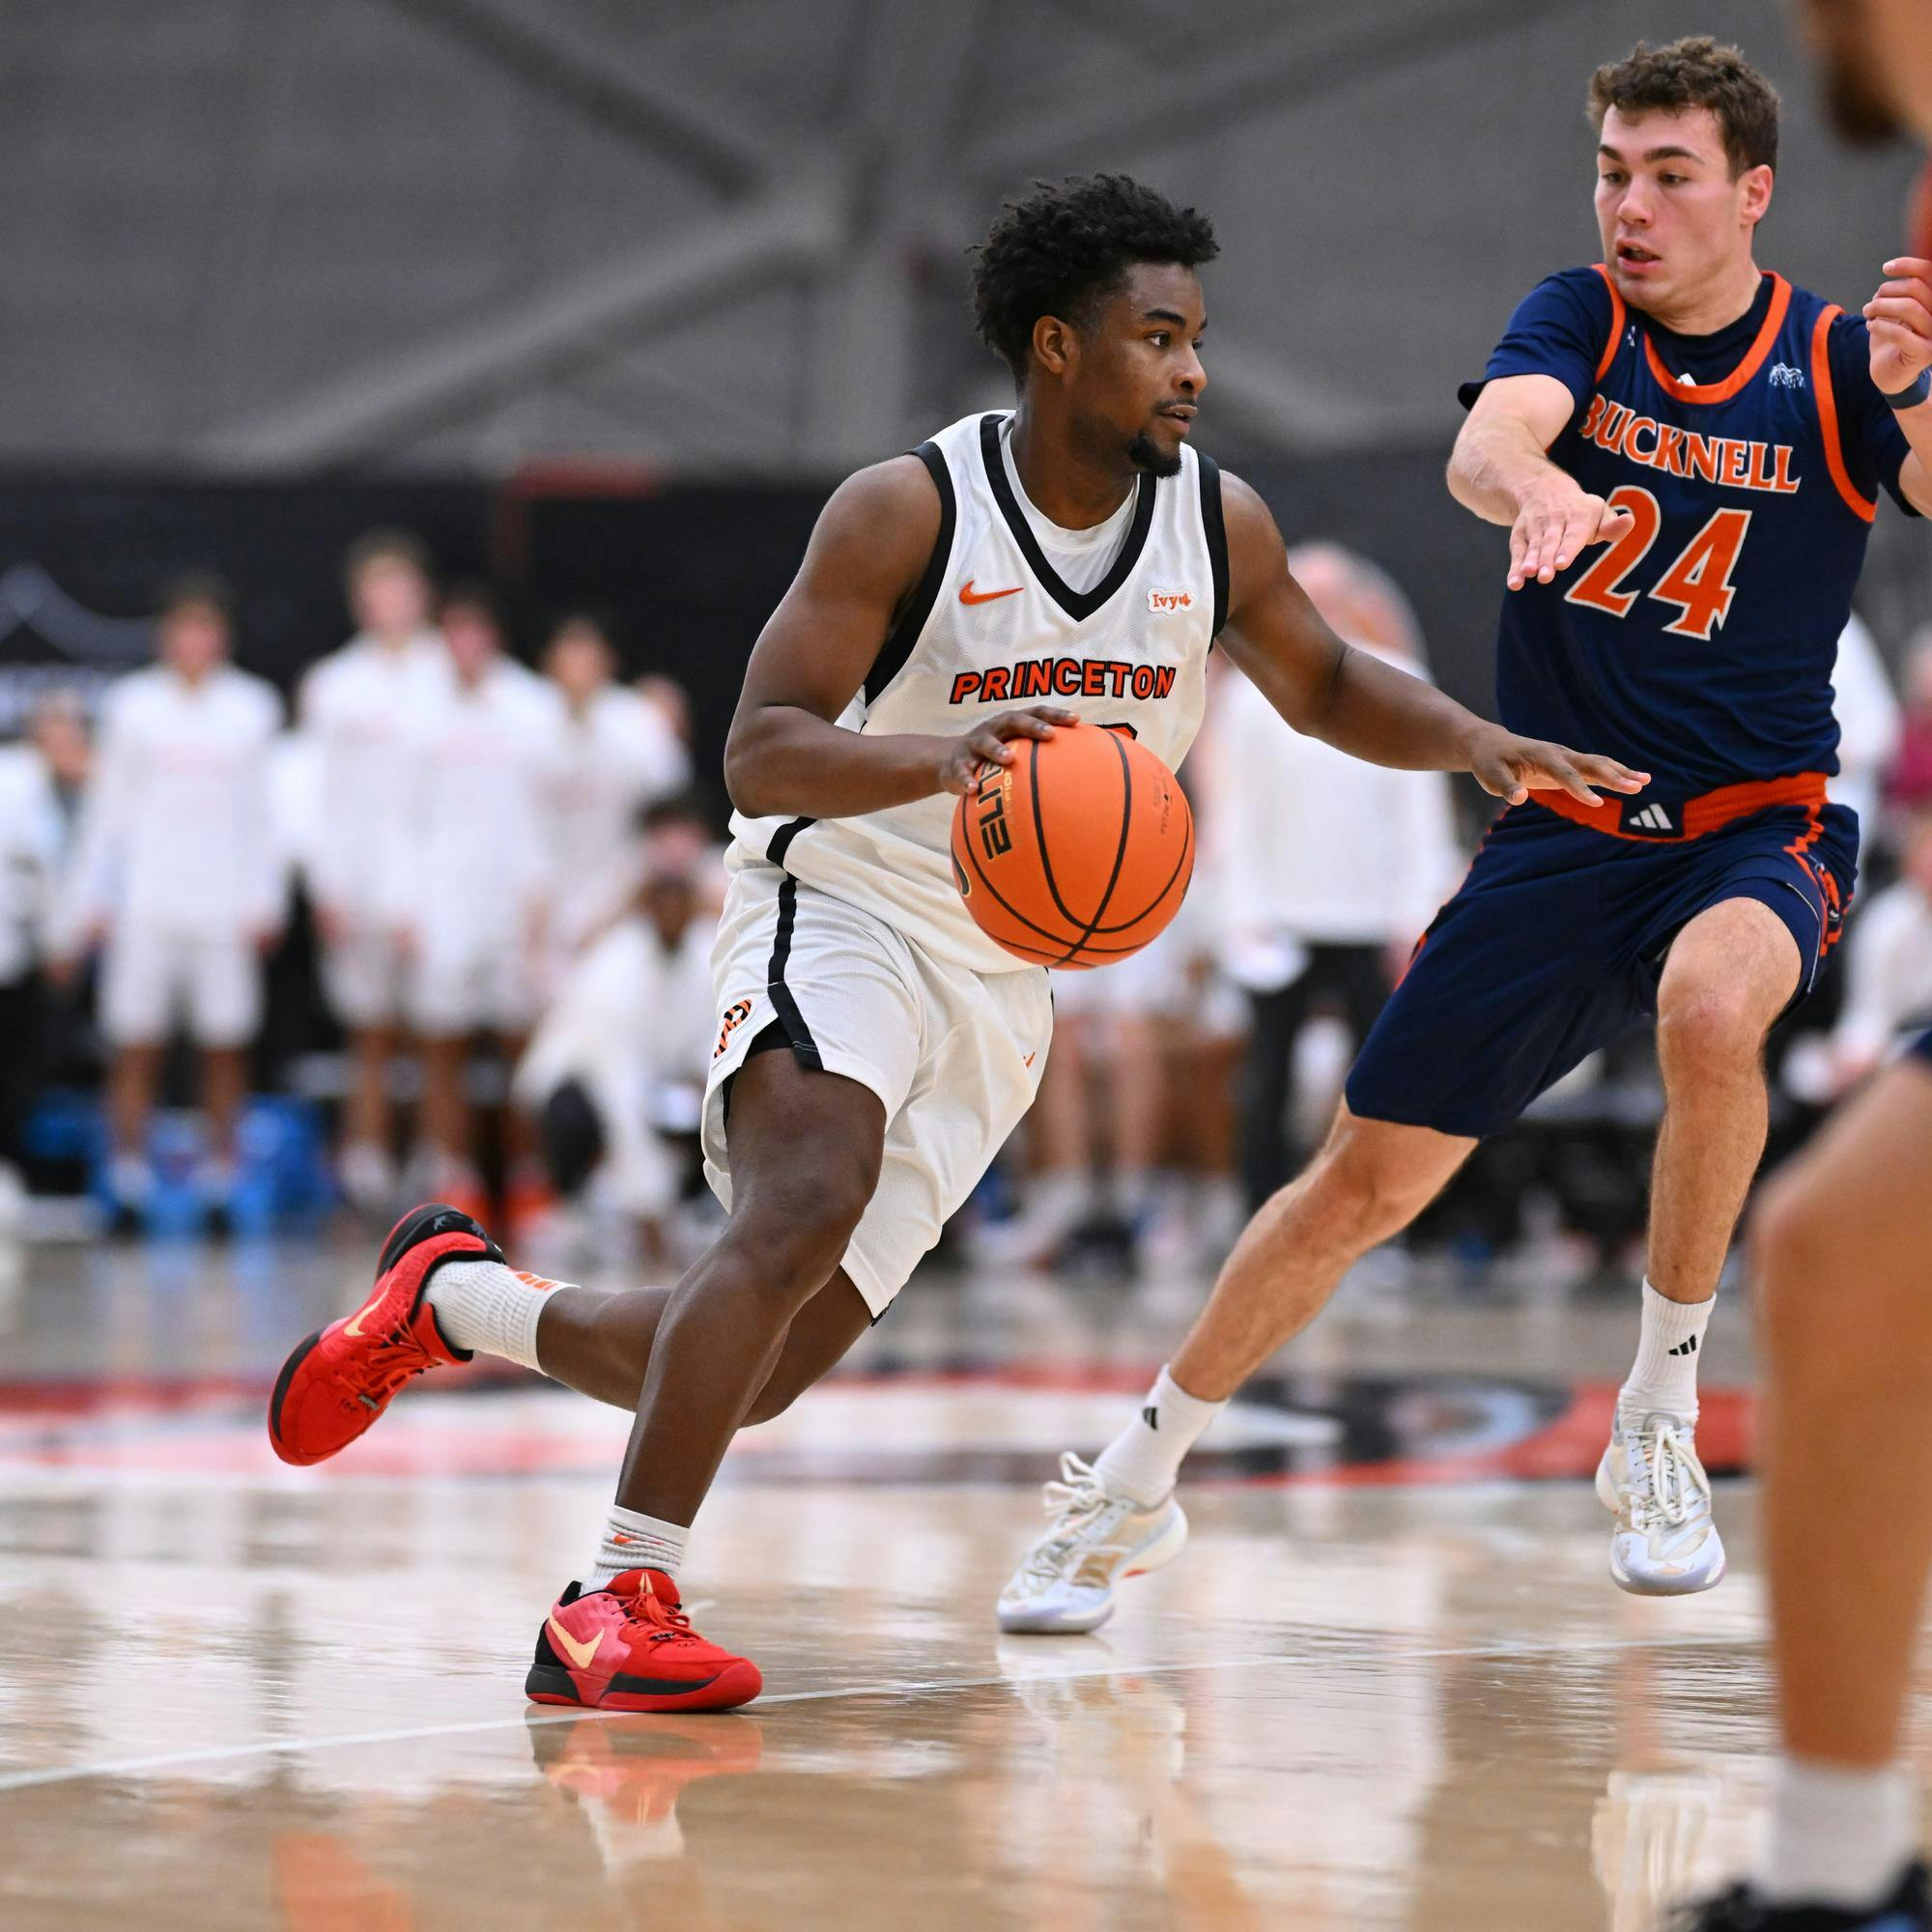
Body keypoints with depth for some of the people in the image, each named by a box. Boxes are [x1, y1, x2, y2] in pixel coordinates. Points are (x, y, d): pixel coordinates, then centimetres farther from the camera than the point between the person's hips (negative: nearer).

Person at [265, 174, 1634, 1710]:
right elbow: (759, 755, -20)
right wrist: (945, 752, -39)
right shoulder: (909, 511, -16)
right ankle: (623, 1600, -31)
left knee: (758, 1374, 3)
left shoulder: (1220, 526, -1)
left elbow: (1328, 687, 16)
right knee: (806, 1208, -34)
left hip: (1006, 979, 6)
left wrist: (1479, 745, -4)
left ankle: (456, 1300, 27)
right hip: (843, 909, -5)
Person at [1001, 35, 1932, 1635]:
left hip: (1756, 828, -2)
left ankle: (1663, 1422, -17)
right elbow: (1486, 441, -23)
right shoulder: (1580, 318, -2)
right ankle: (1133, 1490, 20)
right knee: (1368, 1176, 1)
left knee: (1711, 1010, -36)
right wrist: (1532, 485, -48)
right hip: (1561, 830, 2)